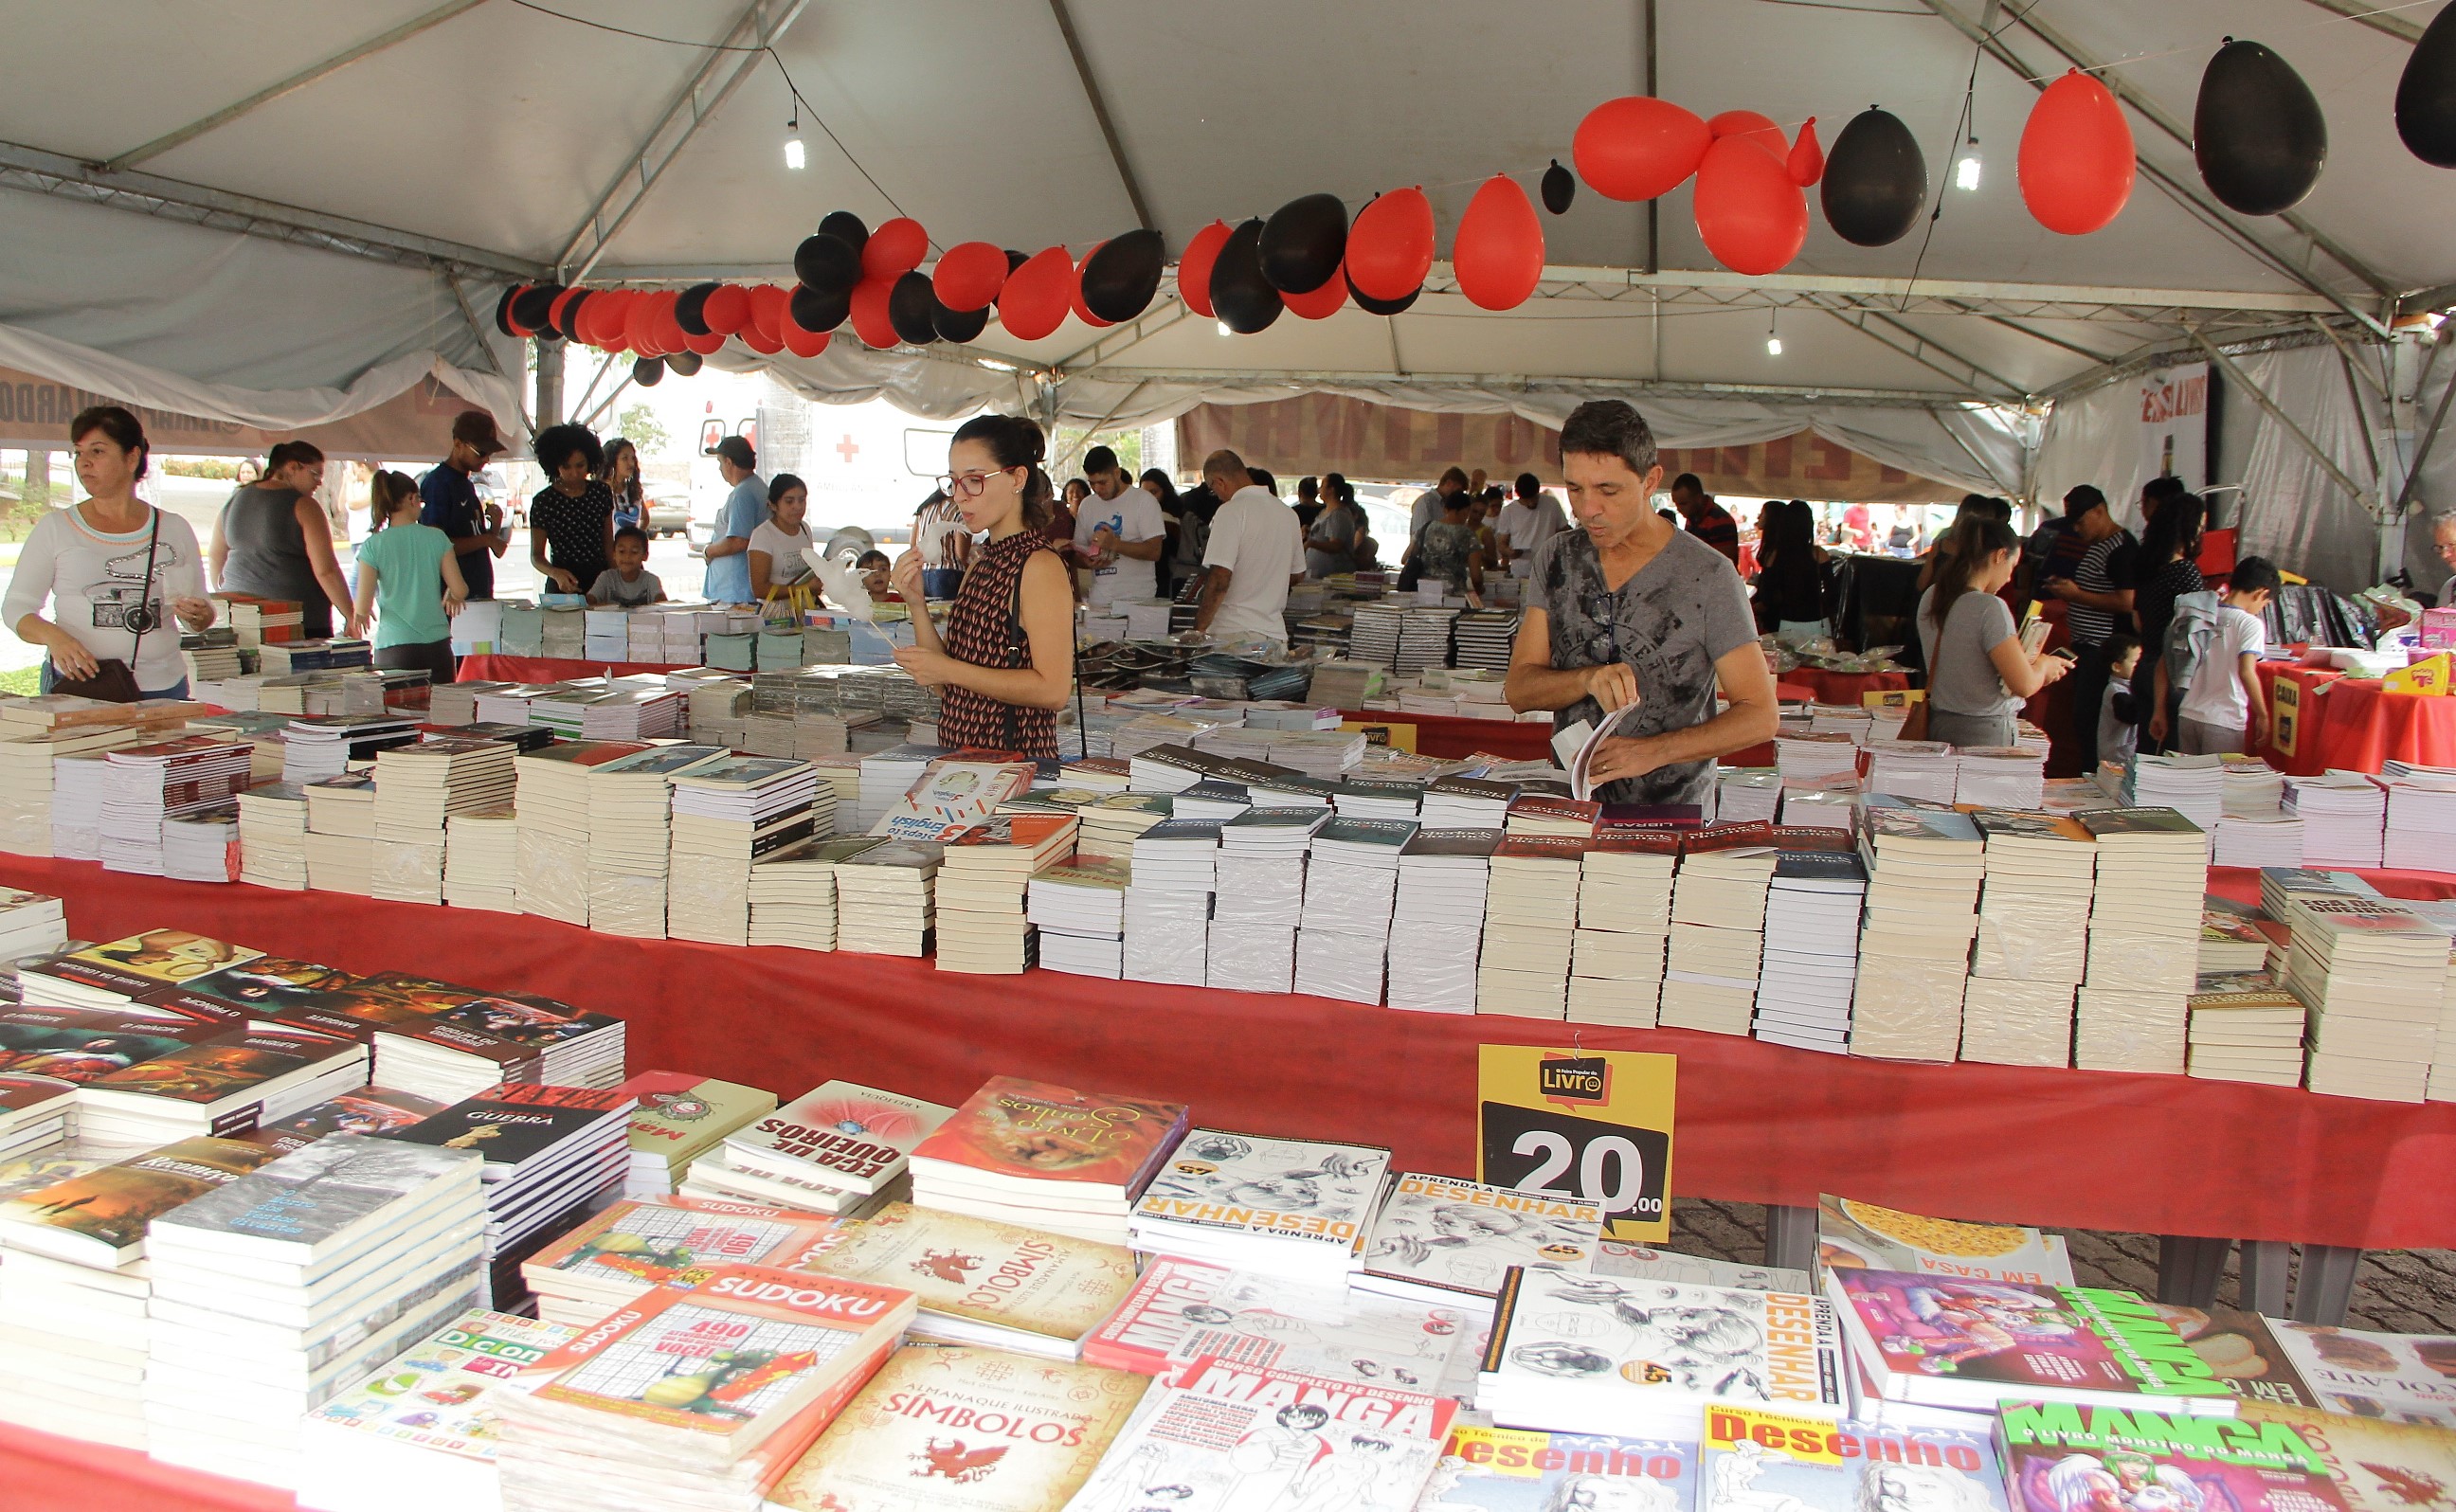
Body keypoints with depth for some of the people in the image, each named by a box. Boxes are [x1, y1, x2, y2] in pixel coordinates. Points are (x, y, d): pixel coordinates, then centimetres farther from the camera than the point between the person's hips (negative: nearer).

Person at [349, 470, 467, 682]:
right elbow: (460, 591, -2)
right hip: (437, 643, 1)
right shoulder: (437, 538, -1)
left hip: (394, 647, -1)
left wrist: (359, 613, 16)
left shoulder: (373, 546, -3)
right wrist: (451, 597, 20)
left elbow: (362, 607, -6)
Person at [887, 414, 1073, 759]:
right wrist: (916, 605, 0)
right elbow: (948, 686, 12)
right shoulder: (982, 563, 15)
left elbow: (1053, 689, -18)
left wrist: (950, 670, -14)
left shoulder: (1040, 566, -10)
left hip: (1015, 759, -7)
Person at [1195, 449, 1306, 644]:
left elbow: (1220, 579, -19)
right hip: (1276, 632, 7)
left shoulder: (1231, 512, -12)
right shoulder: (1288, 513, 11)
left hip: (1233, 634, -7)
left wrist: (1200, 628, -12)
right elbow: (1298, 576, 21)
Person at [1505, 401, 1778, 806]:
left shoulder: (1708, 575, -6)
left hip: (1674, 819, -3)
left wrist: (1653, 750, -19)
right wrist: (1588, 678, -17)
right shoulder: (1555, 559, 7)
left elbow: (1760, 716, -5)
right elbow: (1519, 689, 4)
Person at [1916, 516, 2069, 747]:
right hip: (1985, 735, -8)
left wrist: (2020, 657, 18)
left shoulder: (1930, 598, 5)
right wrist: (2044, 665, 2)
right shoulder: (1990, 608, -18)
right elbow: (2025, 685, -18)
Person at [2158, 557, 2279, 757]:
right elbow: (2246, 672, -19)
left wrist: (2159, 710, 11)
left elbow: (2164, 663, 7)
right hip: (2224, 724, -5)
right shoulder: (2250, 624, -8)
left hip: (2187, 717, 5)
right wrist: (2263, 715, -8)